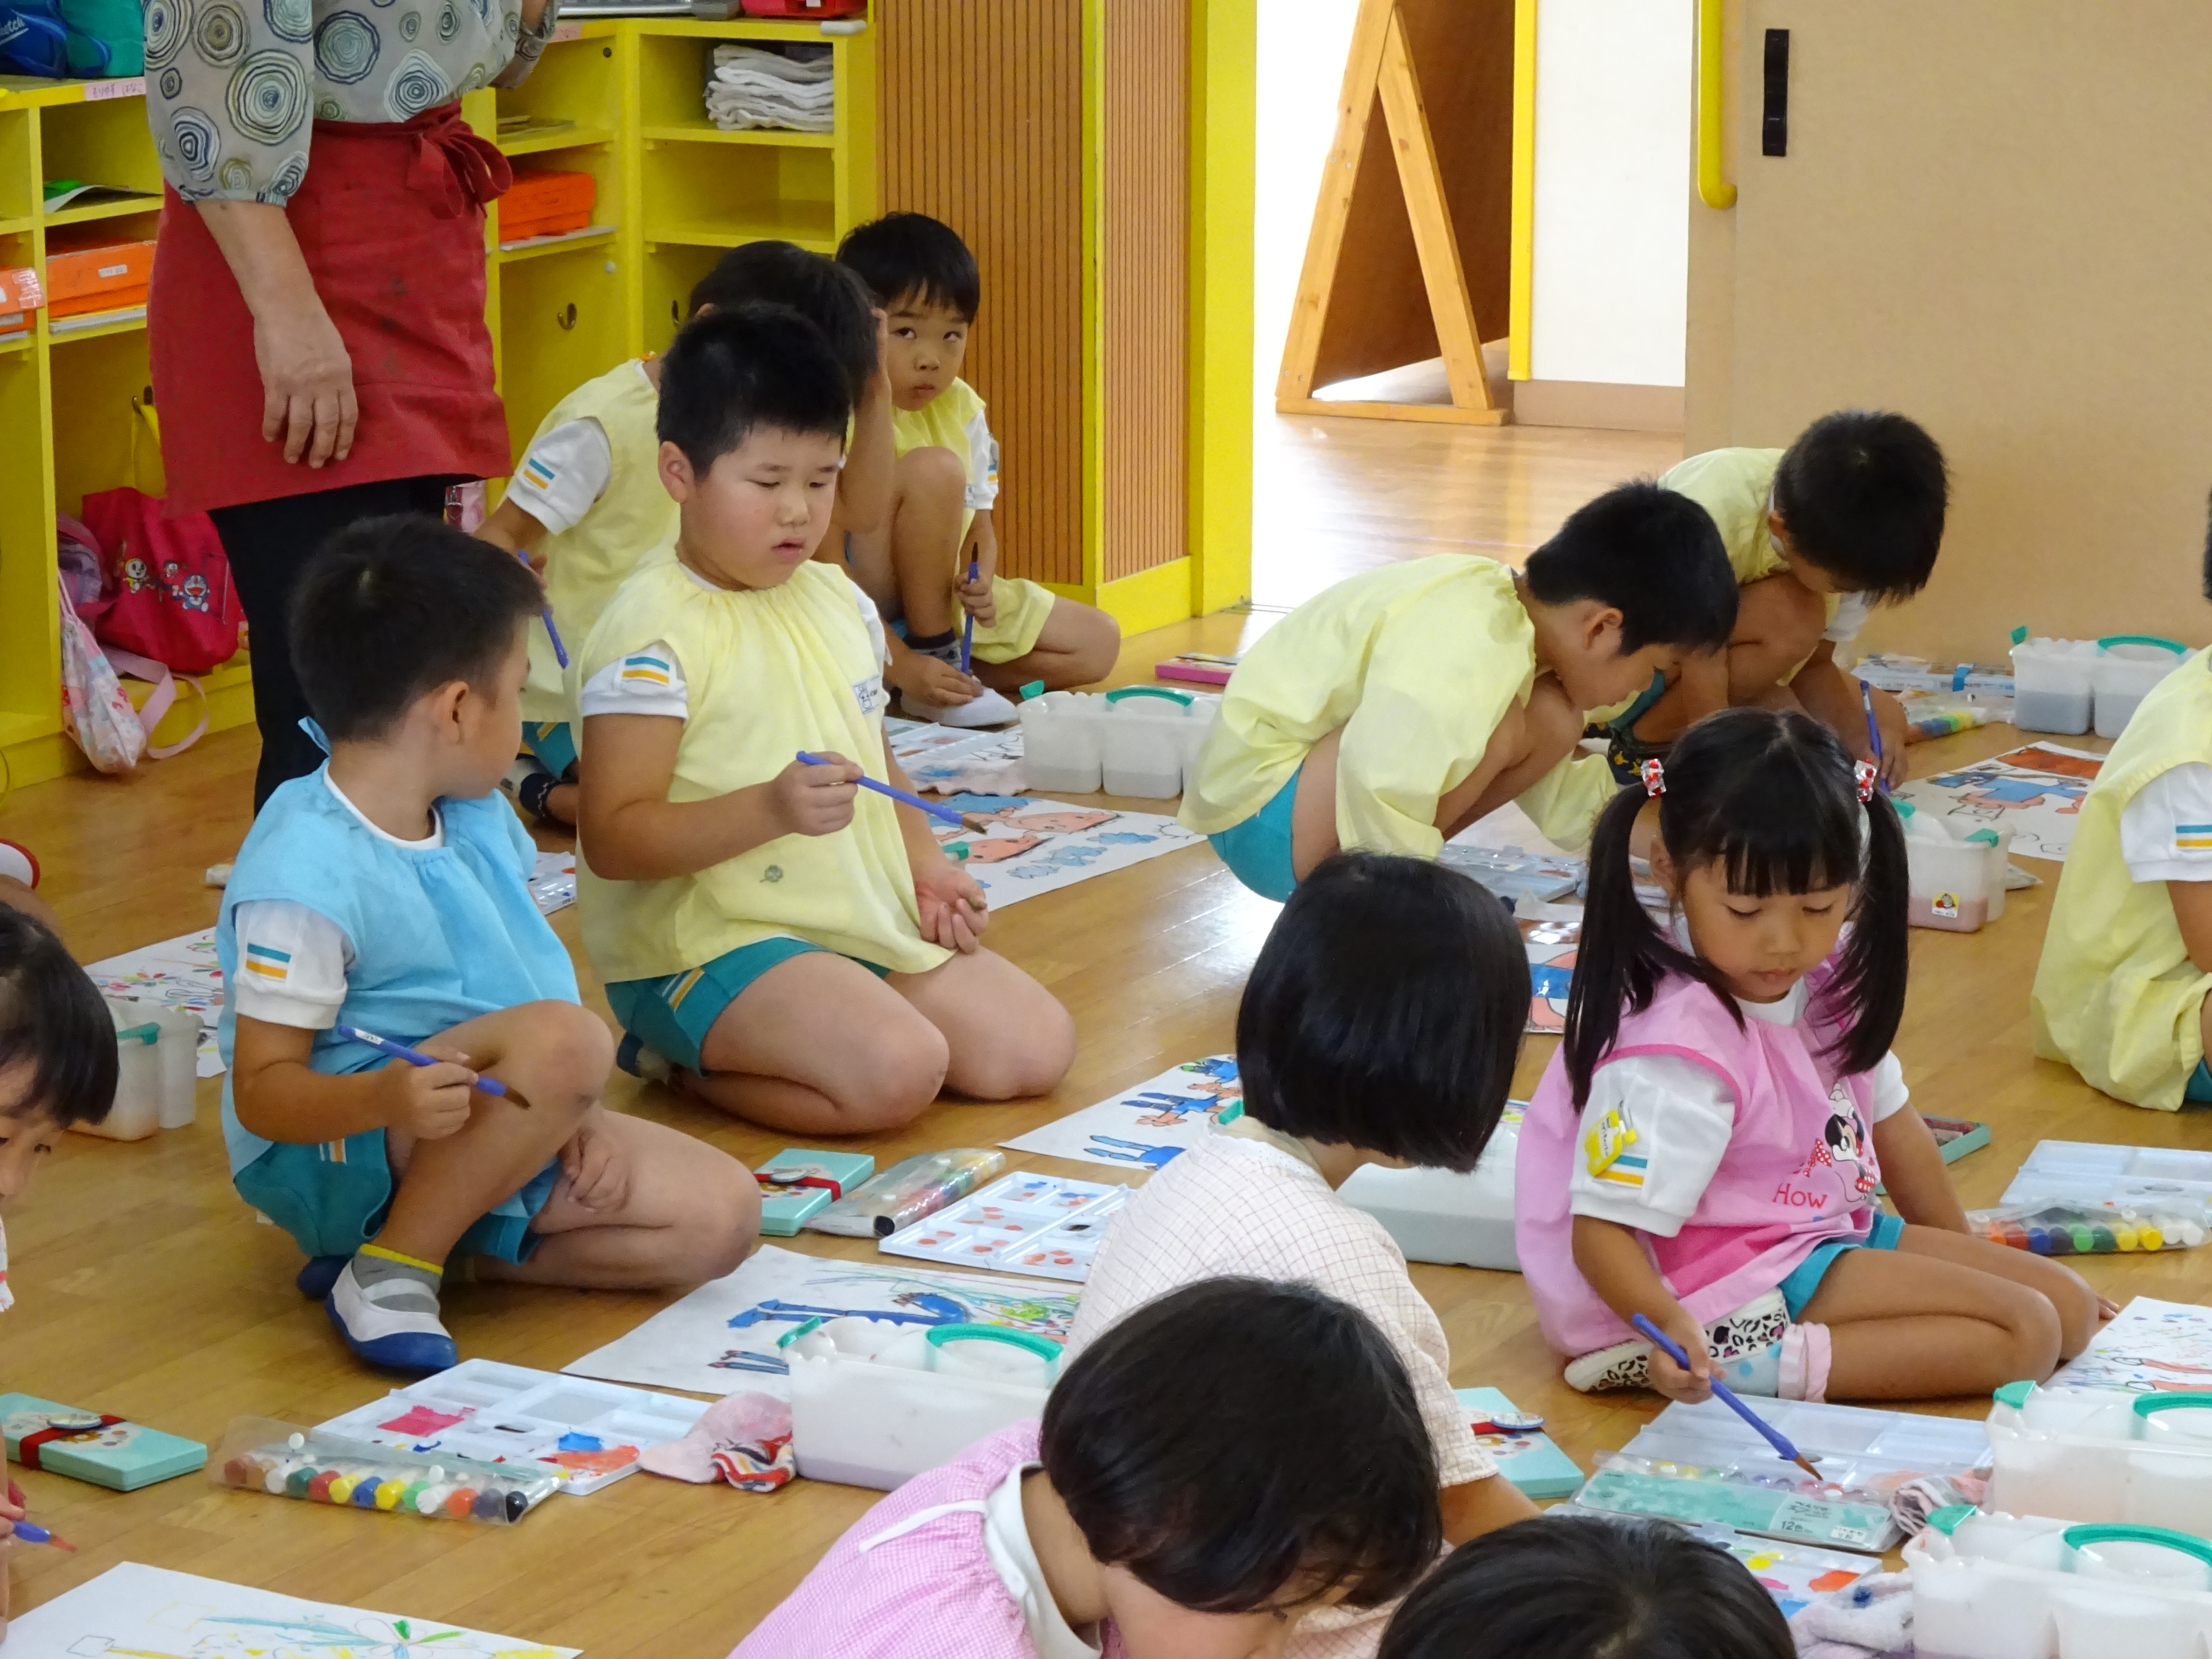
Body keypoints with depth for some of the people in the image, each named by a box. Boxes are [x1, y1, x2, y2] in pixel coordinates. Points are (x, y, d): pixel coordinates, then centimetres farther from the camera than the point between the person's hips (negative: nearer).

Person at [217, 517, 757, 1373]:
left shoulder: (479, 820, 6)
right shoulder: (303, 877, -21)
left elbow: (529, 975, 15)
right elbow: (263, 1090, -20)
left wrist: (572, 1114, -3)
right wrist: (388, 1099, -40)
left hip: (489, 1127, 9)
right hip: (326, 1154, -9)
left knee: (723, 1214, -5)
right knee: (566, 1038, -33)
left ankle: (450, 1243, -1)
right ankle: (391, 1267, -18)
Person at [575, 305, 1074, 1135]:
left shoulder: (837, 600, 13)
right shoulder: (654, 632, -14)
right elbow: (614, 839, -19)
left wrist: (923, 864, 8)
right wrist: (771, 809, -31)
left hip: (863, 918, 9)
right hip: (705, 942, -9)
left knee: (1036, 1047, 0)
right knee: (898, 1071, -29)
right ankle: (683, 1059, -3)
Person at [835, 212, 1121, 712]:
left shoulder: (960, 408, 2)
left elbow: (979, 524, 7)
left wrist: (981, 582, -17)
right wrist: (905, 666, -31)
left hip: (945, 597, 7)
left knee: (1099, 642, 0)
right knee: (934, 469, -29)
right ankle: (933, 655, -20)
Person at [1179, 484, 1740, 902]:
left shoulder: (1511, 612, 5)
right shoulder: (1471, 648, -27)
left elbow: (1557, 797, 16)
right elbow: (1381, 783, -39)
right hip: (1259, 816, -10)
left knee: (1551, 720, 2)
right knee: (1492, 727, -27)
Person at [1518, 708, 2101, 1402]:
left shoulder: (1825, 980, -1)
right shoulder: (1680, 1049, -27)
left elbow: (1887, 1119, 15)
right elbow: (1603, 1228, -28)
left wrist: (1961, 1261, 23)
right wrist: (1668, 1325, -48)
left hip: (1820, 1231, 10)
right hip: (1734, 1284, -10)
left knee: (2069, 1307, 9)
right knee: (2024, 1336, -15)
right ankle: (1741, 1364, -23)